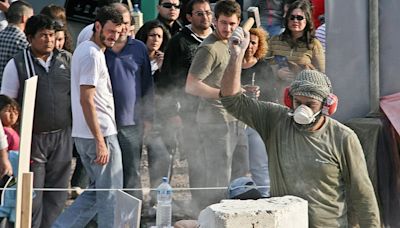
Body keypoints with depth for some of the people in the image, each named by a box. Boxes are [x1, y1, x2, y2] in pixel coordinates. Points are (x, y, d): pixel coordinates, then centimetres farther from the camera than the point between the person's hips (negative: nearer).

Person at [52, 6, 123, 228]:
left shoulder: (84, 49, 16)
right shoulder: (93, 54, -15)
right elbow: (86, 100, -20)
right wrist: (100, 142, -22)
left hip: (83, 134, 10)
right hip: (100, 134, -10)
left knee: (96, 191, 16)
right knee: (110, 194, -1)